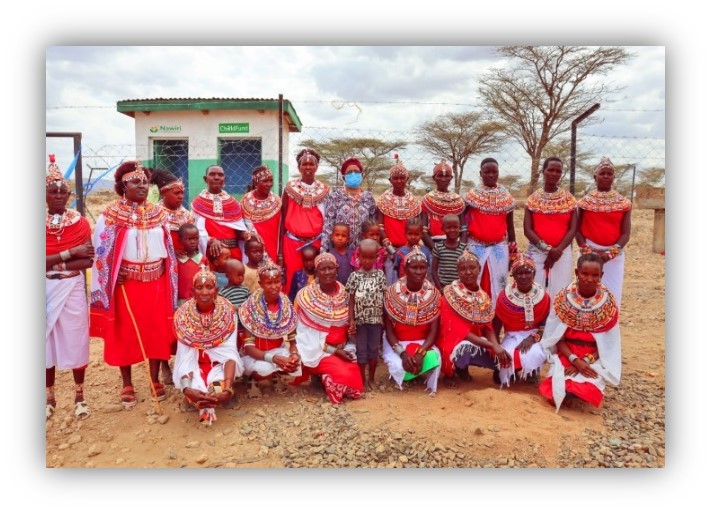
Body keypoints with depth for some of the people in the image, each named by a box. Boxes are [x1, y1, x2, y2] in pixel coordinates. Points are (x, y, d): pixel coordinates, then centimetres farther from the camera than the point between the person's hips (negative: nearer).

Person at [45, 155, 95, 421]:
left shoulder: (81, 222, -1)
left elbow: (88, 261, -8)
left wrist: (54, 264, -16)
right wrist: (70, 253, -19)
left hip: (73, 288, 0)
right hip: (45, 290, 0)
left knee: (75, 340, 6)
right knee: (47, 341, 9)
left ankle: (79, 395, 23)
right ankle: (50, 397, 27)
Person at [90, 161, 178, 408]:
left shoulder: (158, 213, 6)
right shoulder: (111, 215, -6)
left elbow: (169, 248, 10)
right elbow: (101, 250, -5)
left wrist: (169, 278, 8)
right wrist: (113, 276, -12)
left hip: (156, 282, 3)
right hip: (125, 283, -3)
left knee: (157, 330, 8)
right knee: (124, 333, 7)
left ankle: (155, 379, 24)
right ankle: (127, 384, 21)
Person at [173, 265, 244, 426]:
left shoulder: (227, 312, -16)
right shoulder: (184, 315, -14)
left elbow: (230, 352, -21)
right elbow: (184, 356, -18)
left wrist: (227, 388, -39)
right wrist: (186, 388, -38)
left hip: (219, 363, 0)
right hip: (195, 364, 0)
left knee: (219, 390, -31)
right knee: (193, 391, -31)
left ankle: (206, 402, 2)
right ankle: (205, 405, 2)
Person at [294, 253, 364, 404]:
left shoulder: (345, 294, 2)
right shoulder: (305, 295, -9)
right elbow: (303, 331, -10)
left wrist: (344, 346, -9)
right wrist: (332, 350, -16)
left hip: (342, 348, 4)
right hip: (317, 349, -4)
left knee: (355, 385, -11)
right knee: (344, 374, -26)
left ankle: (326, 377, 13)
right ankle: (320, 376, 3)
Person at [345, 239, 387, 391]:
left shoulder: (380, 275, 1)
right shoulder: (354, 276, -3)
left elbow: (383, 298, 3)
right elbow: (351, 300, -3)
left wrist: (385, 319, 1)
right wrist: (351, 320, -8)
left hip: (376, 319, 1)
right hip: (360, 320, -1)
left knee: (374, 349, 13)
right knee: (361, 350, 8)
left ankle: (371, 379, 28)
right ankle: (362, 380, 21)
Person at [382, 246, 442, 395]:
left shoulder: (433, 293, -8)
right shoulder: (393, 292, -12)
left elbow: (433, 331, -9)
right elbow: (388, 330, -9)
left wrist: (421, 352, -26)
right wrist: (402, 353, -24)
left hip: (423, 343, 1)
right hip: (396, 343, -1)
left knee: (434, 359, -29)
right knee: (400, 367, -30)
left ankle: (429, 385, 4)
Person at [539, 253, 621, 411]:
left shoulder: (608, 303, -7)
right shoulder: (563, 299, -7)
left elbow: (608, 344, -4)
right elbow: (557, 338, -4)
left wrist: (586, 361, -16)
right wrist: (575, 360, -18)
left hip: (594, 359, 0)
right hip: (567, 355, 0)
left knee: (586, 389, -27)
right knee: (556, 394, -22)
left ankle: (571, 390, 7)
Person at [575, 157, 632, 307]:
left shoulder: (623, 203, 5)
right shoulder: (585, 201, 5)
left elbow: (626, 234, 1)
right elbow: (578, 230, 3)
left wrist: (610, 253, -13)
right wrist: (588, 250, -10)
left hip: (614, 256, 1)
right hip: (589, 254, 0)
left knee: (612, 294, 1)